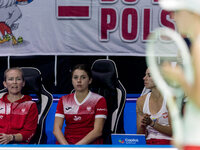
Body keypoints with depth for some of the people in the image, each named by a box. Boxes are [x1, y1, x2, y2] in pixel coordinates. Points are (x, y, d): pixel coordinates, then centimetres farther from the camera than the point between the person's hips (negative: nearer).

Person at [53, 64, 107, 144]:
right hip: (67, 142, 3)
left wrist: (78, 146, -16)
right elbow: (56, 129, 4)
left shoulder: (99, 100, 4)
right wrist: (66, 145, -14)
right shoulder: (63, 100, 14)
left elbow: (98, 131, -6)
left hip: (91, 144, -3)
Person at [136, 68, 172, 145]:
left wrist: (151, 123, -19)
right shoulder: (141, 101, 7)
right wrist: (143, 125, -14)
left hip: (167, 143, -3)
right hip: (148, 143, 4)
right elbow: (139, 134, 7)